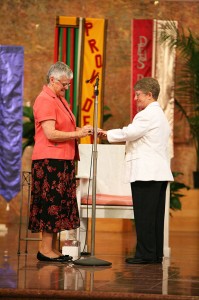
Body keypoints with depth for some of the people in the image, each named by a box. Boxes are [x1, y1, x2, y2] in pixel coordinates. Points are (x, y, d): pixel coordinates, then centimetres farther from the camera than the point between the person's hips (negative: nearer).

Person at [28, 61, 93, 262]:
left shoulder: (59, 99, 20)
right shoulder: (45, 100, -11)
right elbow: (51, 134, -19)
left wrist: (82, 130, 11)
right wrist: (77, 134, -14)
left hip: (63, 160, 10)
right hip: (50, 160, -10)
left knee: (60, 205, 9)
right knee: (52, 202, -9)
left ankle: (52, 248, 12)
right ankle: (45, 249, -5)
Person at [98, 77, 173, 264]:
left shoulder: (148, 114, -10)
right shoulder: (160, 114, 23)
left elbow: (130, 132, -16)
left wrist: (106, 134, -6)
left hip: (146, 172, -10)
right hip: (160, 172, 10)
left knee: (144, 215, -8)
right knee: (155, 215, 9)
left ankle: (145, 254, -7)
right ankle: (156, 254, 11)